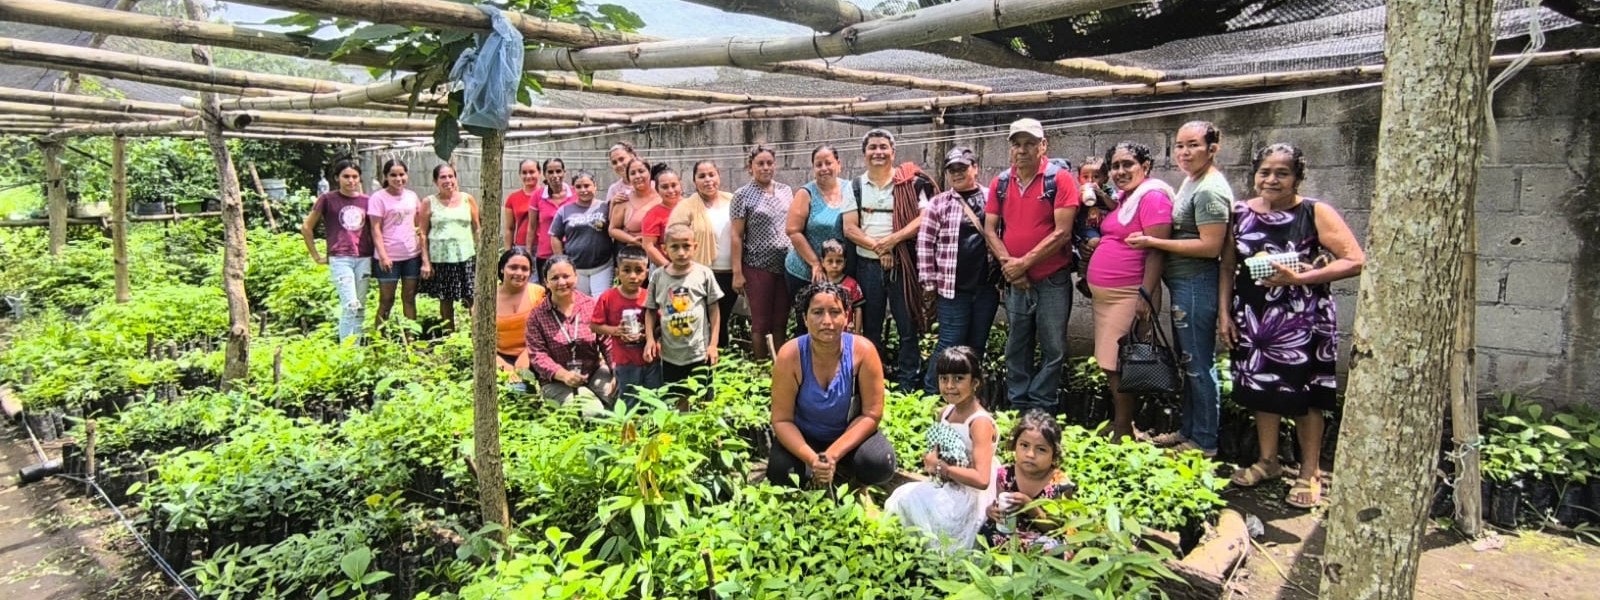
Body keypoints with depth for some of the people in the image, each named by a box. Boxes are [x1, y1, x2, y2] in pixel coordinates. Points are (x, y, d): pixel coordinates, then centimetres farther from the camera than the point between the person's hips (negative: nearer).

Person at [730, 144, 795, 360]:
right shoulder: (743, 195, -4)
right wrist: (737, 272, -11)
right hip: (758, 266, -4)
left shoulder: (786, 191, 9)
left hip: (786, 264, 4)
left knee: (781, 321, 9)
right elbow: (736, 236, -6)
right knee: (761, 322, 4)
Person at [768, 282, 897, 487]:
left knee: (880, 465, -28)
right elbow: (782, 420, -17)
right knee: (779, 470, -27)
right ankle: (815, 469, 8)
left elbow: (871, 415, -16)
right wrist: (811, 459, -32)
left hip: (849, 434, 0)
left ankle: (840, 466, 6)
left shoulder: (863, 351, -21)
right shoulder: (790, 356, -21)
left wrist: (833, 454, -26)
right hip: (804, 437, 0)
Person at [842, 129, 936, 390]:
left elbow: (924, 218, -8)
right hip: (867, 265, 3)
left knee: (907, 326, -1)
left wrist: (893, 239, -18)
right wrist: (877, 247, -14)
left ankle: (907, 385, 7)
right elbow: (849, 229, 0)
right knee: (870, 327, 10)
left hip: (902, 263, -2)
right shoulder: (856, 186, 8)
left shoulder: (910, 182, 1)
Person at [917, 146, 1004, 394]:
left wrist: (1005, 275, 6)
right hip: (952, 289, -3)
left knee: (977, 345, 11)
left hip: (987, 287, 3)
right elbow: (925, 244, -1)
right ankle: (931, 393, 11)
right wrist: (929, 283, -4)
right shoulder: (939, 203, 1)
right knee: (950, 345, -2)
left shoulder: (991, 199, 6)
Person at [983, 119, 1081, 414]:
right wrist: (1009, 264, -11)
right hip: (1014, 281, 4)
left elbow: (1062, 233, -15)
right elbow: (990, 229, 3)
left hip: (1052, 280, -4)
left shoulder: (1060, 179, -9)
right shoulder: (1000, 183, 5)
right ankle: (1017, 409, 23)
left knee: (1053, 350, 1)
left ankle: (1041, 411, 11)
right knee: (1017, 348, 13)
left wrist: (1024, 263, -16)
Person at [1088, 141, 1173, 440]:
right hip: (1105, 294, 9)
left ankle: (1123, 434, 4)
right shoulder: (1125, 197, 15)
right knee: (1110, 365, 14)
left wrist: (1146, 294, -23)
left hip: (1129, 296, -9)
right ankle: (1117, 424, 24)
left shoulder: (1153, 197, -12)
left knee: (1121, 367, -5)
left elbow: (1157, 250, -19)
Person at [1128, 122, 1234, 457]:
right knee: (1187, 362, 17)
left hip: (1196, 285, -10)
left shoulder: (1210, 190, -16)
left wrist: (1154, 242, -18)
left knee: (1199, 364, -1)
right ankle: (1188, 431, 28)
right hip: (1183, 284, 10)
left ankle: (1204, 442, 9)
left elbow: (1210, 246, -21)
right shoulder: (1191, 181, 14)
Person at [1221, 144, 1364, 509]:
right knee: (1261, 389, 13)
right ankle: (1268, 461, 31)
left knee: (1304, 396, 4)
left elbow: (1356, 261, -15)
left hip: (1301, 321, -4)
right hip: (1253, 319, 4)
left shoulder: (1315, 214, -9)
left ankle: (1310, 473, 19)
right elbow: (1228, 267, 9)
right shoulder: (1241, 213, 3)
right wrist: (1224, 313, 3)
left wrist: (1299, 278, -22)